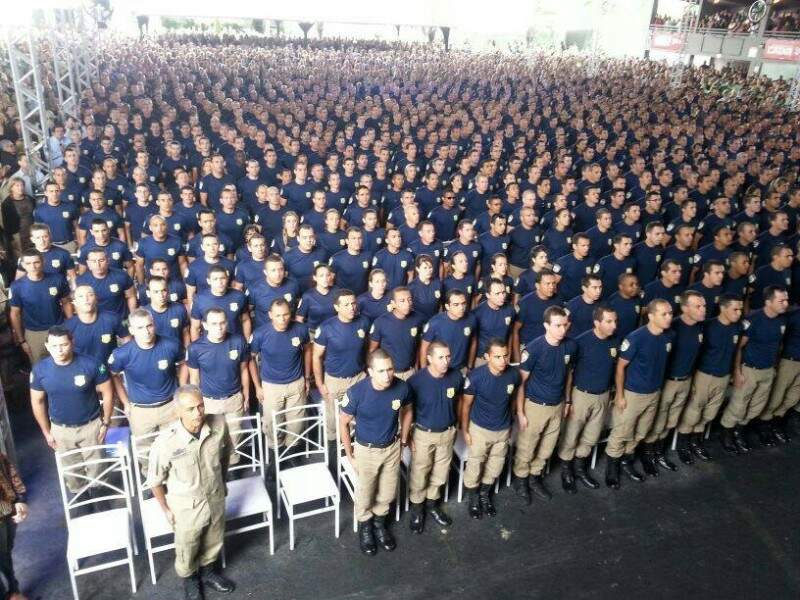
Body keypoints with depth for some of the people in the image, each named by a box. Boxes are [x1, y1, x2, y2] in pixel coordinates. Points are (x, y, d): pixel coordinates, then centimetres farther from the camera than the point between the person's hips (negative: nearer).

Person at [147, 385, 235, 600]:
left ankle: (208, 570, 58)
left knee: (214, 541, 28)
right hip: (186, 505, -3)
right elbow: (155, 480, -14)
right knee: (187, 548, 24)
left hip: (216, 498, 3)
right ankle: (189, 579, 55)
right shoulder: (165, 442, -32)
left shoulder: (219, 424, -24)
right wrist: (166, 509, -3)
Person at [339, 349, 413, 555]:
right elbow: (343, 423, -12)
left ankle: (379, 521, 49)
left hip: (392, 448, 3)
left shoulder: (402, 387, -21)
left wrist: (403, 440, 9)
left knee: (388, 493, 20)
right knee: (365, 493, 17)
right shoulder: (356, 392, -29)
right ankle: (365, 524, 46)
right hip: (367, 450, -2)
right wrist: (350, 455, -7)